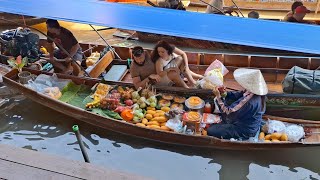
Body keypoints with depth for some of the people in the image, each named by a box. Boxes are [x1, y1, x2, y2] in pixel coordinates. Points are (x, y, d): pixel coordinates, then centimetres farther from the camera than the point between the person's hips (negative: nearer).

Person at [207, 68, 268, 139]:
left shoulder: (249, 102, -38)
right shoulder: (252, 91, -11)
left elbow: (229, 113, -29)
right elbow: (237, 95, 5)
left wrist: (218, 96, -24)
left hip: (244, 131, -9)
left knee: (210, 130, -7)